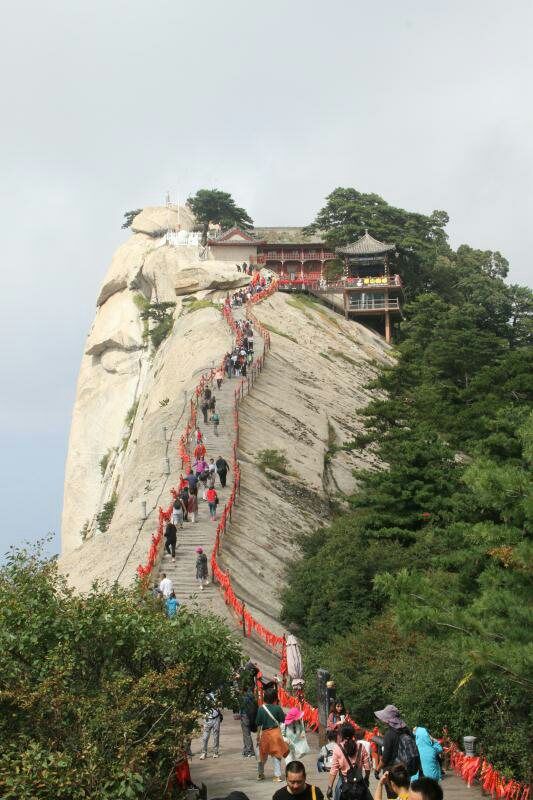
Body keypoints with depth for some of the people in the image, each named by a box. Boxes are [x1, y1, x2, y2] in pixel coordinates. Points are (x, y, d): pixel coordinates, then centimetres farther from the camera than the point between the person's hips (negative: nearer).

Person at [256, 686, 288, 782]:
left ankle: (260, 774, 32)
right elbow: (283, 720, -3)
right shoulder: (278, 708, -10)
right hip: (276, 732, -2)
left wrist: (258, 735, 7)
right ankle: (277, 775, 8)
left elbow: (258, 724, -1)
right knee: (276, 754, 7)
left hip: (265, 733, 2)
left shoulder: (261, 708, -7)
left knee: (263, 755, 17)